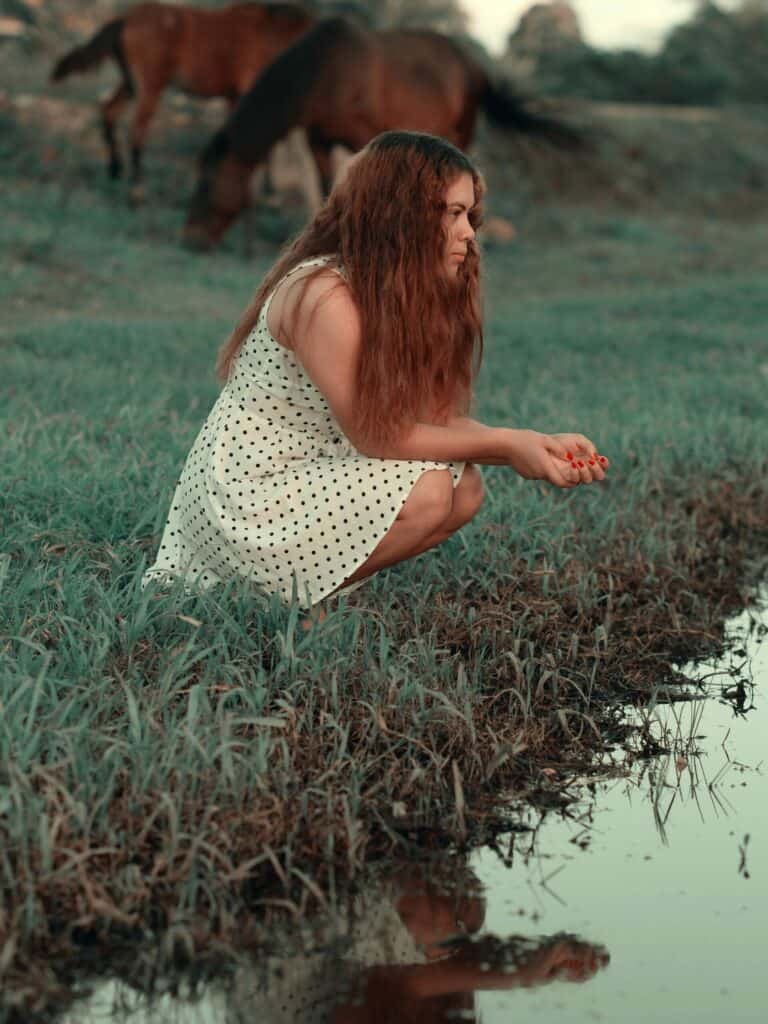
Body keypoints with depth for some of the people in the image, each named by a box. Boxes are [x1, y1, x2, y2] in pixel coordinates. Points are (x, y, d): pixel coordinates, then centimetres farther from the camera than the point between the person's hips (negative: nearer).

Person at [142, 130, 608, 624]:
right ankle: (292, 597, -8)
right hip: (247, 493, -9)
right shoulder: (321, 294, -24)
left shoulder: (408, 295, 5)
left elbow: (433, 418, 0)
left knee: (466, 487, -6)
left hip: (313, 472, 9)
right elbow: (377, 435, -21)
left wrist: (536, 446, -14)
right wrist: (507, 443, -16)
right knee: (428, 491, -24)